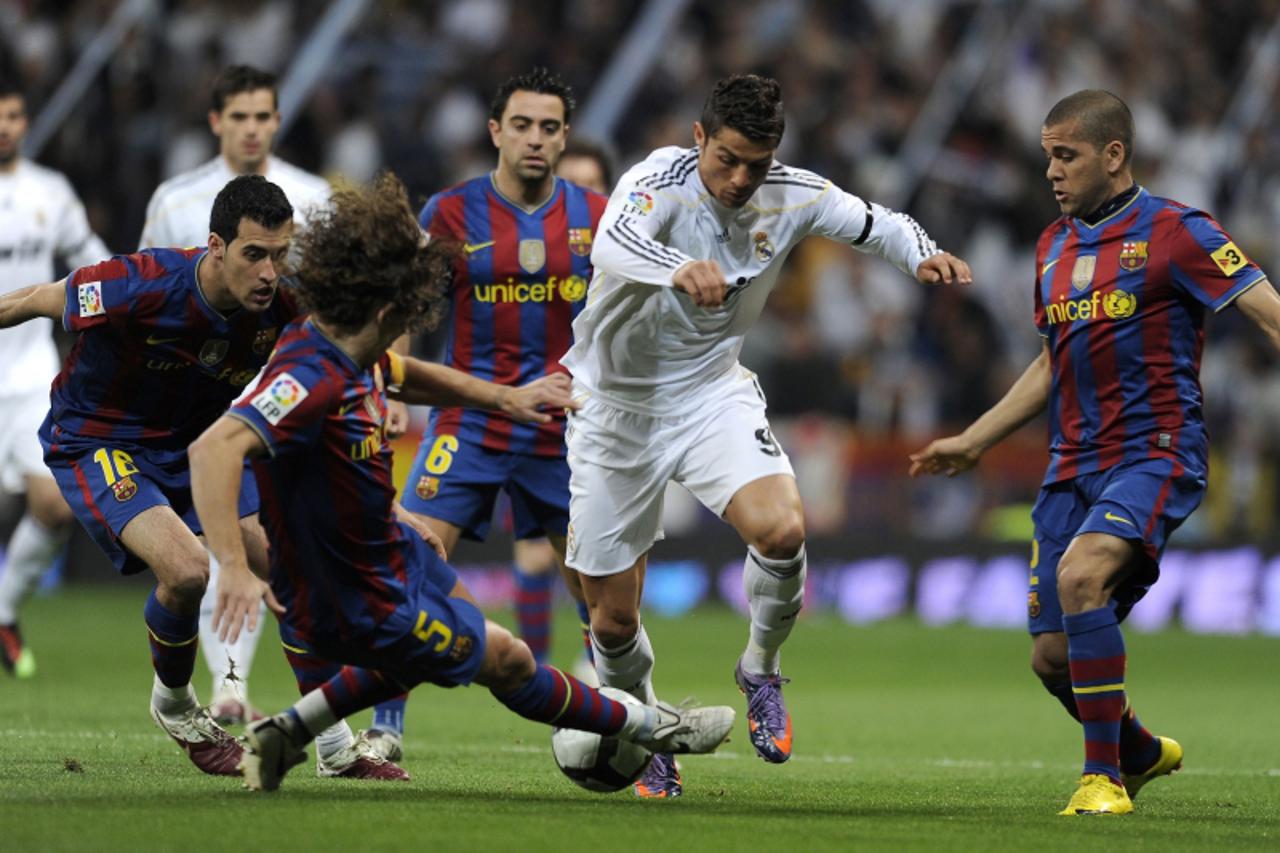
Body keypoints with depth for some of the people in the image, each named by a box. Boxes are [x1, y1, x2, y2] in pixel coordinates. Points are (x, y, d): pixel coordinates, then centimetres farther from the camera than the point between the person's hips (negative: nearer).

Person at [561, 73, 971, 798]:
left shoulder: (792, 196, -9)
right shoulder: (661, 181, -23)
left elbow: (873, 223, 8)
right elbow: (615, 242, -44)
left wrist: (921, 252, -16)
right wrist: (677, 269, -66)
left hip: (713, 392, 2)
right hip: (618, 404, -2)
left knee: (782, 529, -26)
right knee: (613, 618, 1)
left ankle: (761, 668, 4)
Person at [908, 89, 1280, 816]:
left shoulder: (1173, 231, -7)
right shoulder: (1055, 246, 15)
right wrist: (973, 442, 27)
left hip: (1155, 455, -7)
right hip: (1074, 466, 7)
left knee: (1082, 573, -32)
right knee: (1052, 656, 5)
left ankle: (1104, 776, -20)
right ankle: (1141, 753, 36)